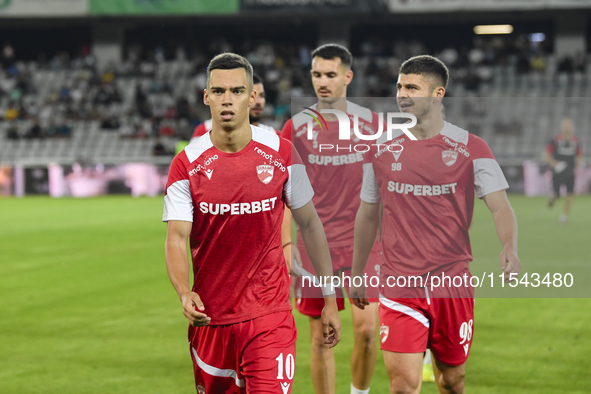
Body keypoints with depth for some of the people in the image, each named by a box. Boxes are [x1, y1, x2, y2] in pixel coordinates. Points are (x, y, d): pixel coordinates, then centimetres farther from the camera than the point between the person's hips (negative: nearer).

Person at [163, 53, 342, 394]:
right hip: (210, 317, 1)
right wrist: (185, 293, -27)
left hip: (270, 317, -1)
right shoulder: (187, 164, -4)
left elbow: (310, 224, 7)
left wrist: (329, 299, 5)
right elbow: (176, 240, -8)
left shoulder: (281, 154, -2)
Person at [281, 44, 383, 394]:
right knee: (320, 338, 3)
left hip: (363, 243, 0)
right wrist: (286, 246, -4)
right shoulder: (295, 128, 2)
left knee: (366, 328, -13)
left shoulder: (372, 124, 2)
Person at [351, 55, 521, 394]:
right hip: (399, 285, 0)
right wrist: (357, 274, 19)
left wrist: (510, 248, -29)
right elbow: (368, 213, 15)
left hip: (453, 283, 0)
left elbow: (500, 207, -8)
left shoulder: (471, 148, -2)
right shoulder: (381, 148, 5)